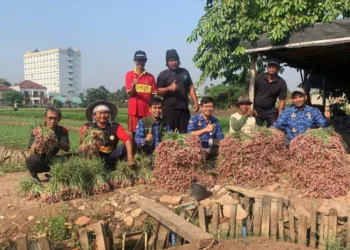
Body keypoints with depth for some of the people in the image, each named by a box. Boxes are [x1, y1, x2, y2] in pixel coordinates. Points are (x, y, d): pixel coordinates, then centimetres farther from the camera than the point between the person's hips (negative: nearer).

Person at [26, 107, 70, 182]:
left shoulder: (62, 130, -8)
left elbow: (67, 149, -18)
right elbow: (32, 153, -24)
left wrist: (57, 143, -39)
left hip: (52, 160, 3)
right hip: (40, 161, -3)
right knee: (32, 160, -35)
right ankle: (34, 175, 2)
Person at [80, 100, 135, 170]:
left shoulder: (115, 127, -5)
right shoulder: (88, 127, -6)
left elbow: (127, 139, -20)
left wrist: (130, 156, -37)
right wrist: (83, 136, -39)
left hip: (110, 157, 1)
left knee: (126, 146, -18)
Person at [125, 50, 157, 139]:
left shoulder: (151, 76, 9)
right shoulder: (129, 74, 4)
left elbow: (154, 94, 8)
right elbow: (130, 93, -2)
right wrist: (133, 86, -23)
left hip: (147, 110, 1)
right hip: (134, 109, -1)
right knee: (134, 132, -1)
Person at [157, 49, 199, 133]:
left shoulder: (184, 72, 15)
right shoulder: (163, 74, 2)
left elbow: (190, 88, 15)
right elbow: (158, 91, -2)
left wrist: (195, 102, 5)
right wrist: (169, 88, -19)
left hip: (184, 108, 4)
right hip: (169, 108, -4)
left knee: (184, 133, 5)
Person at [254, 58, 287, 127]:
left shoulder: (281, 83, -5)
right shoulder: (259, 78, -4)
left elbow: (282, 100, -5)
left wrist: (279, 115, -12)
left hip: (271, 111, 0)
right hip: (256, 109, 0)